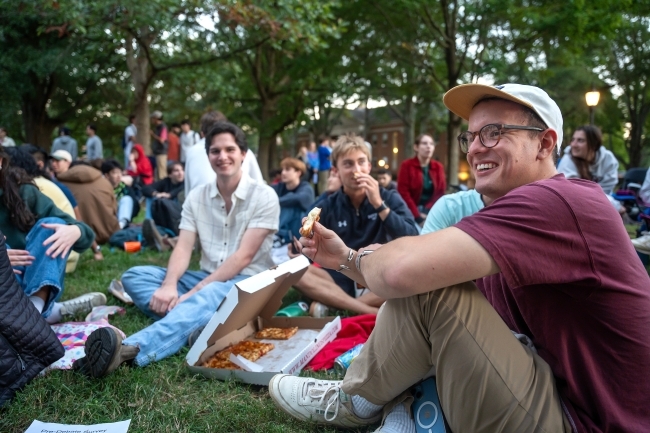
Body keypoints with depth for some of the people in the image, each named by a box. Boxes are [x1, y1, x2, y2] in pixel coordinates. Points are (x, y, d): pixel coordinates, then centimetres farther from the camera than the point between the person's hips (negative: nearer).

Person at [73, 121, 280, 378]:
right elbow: (183, 248, -4)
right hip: (206, 279, 6)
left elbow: (244, 256, -16)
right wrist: (169, 286, -26)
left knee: (207, 297, -40)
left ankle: (129, 350, -61)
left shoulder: (264, 196, -8)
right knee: (134, 275, -11)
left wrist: (194, 293, -23)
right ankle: (191, 320, -34)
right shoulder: (196, 197, 6)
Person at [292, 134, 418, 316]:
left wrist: (379, 204, -21)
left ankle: (331, 306, -25)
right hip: (341, 283, 1)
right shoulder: (327, 207, 3)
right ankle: (372, 312, -28)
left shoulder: (390, 198, 0)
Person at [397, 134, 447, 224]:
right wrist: (417, 216, -15)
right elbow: (403, 193, -8)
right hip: (412, 214, -3)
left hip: (432, 213, 3)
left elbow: (441, 193, 5)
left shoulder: (438, 167, 9)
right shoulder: (407, 165, -2)